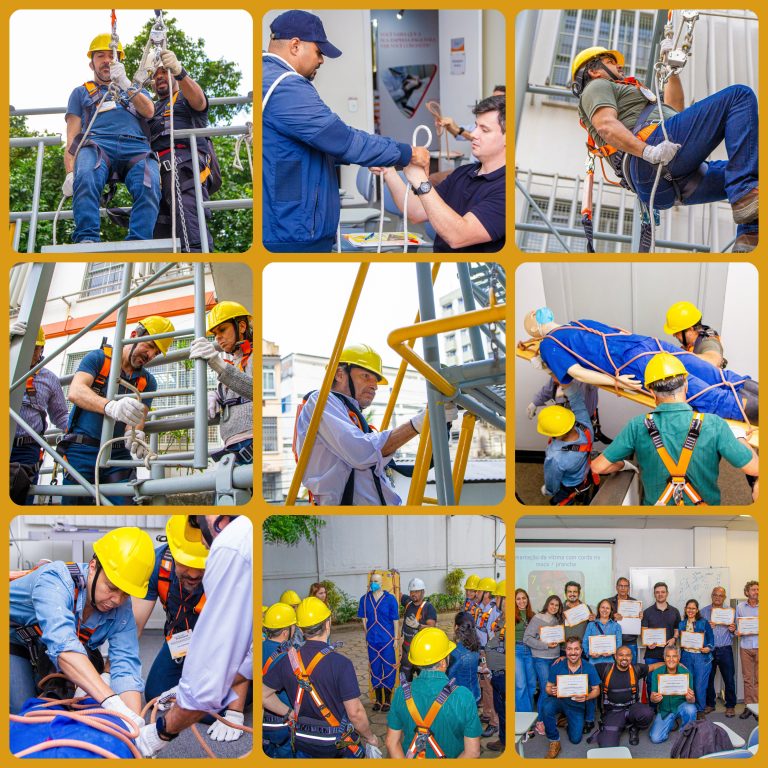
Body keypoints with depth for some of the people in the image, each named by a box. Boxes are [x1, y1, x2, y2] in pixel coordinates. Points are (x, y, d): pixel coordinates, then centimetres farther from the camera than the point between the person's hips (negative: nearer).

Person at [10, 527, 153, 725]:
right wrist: (112, 702, -64)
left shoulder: (121, 609, -23)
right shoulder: (55, 580, -39)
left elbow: (126, 668, -30)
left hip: (45, 651, 5)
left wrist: (136, 723, -47)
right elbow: (63, 645, -54)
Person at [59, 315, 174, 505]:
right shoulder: (98, 358, 3)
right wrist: (111, 407, -35)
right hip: (82, 449, -3)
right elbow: (74, 392, -15)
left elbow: (137, 418, 0)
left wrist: (134, 435, -26)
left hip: (118, 454, 3)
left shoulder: (147, 382, 15)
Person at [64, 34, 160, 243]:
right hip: (97, 145, -1)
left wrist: (125, 84, -2)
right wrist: (70, 173, 0)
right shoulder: (81, 92, 33)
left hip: (135, 148, 1)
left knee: (149, 187, -37)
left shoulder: (135, 89, 38)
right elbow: (72, 136, 19)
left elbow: (149, 111, 13)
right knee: (85, 178, -40)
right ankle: (86, 241, -51)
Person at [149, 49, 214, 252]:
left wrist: (179, 72, -24)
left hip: (185, 161, -5)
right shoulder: (152, 109, 37)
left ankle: (197, 252, -46)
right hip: (156, 169, 6)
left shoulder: (185, 98, 23)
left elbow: (198, 99, -3)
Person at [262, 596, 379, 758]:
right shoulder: (340, 664, -22)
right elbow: (355, 713, -20)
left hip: (301, 741, 3)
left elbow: (264, 695, 1)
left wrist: (291, 714, 8)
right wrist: (370, 737, -4)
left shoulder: (287, 661, -8)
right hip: (337, 743, -3)